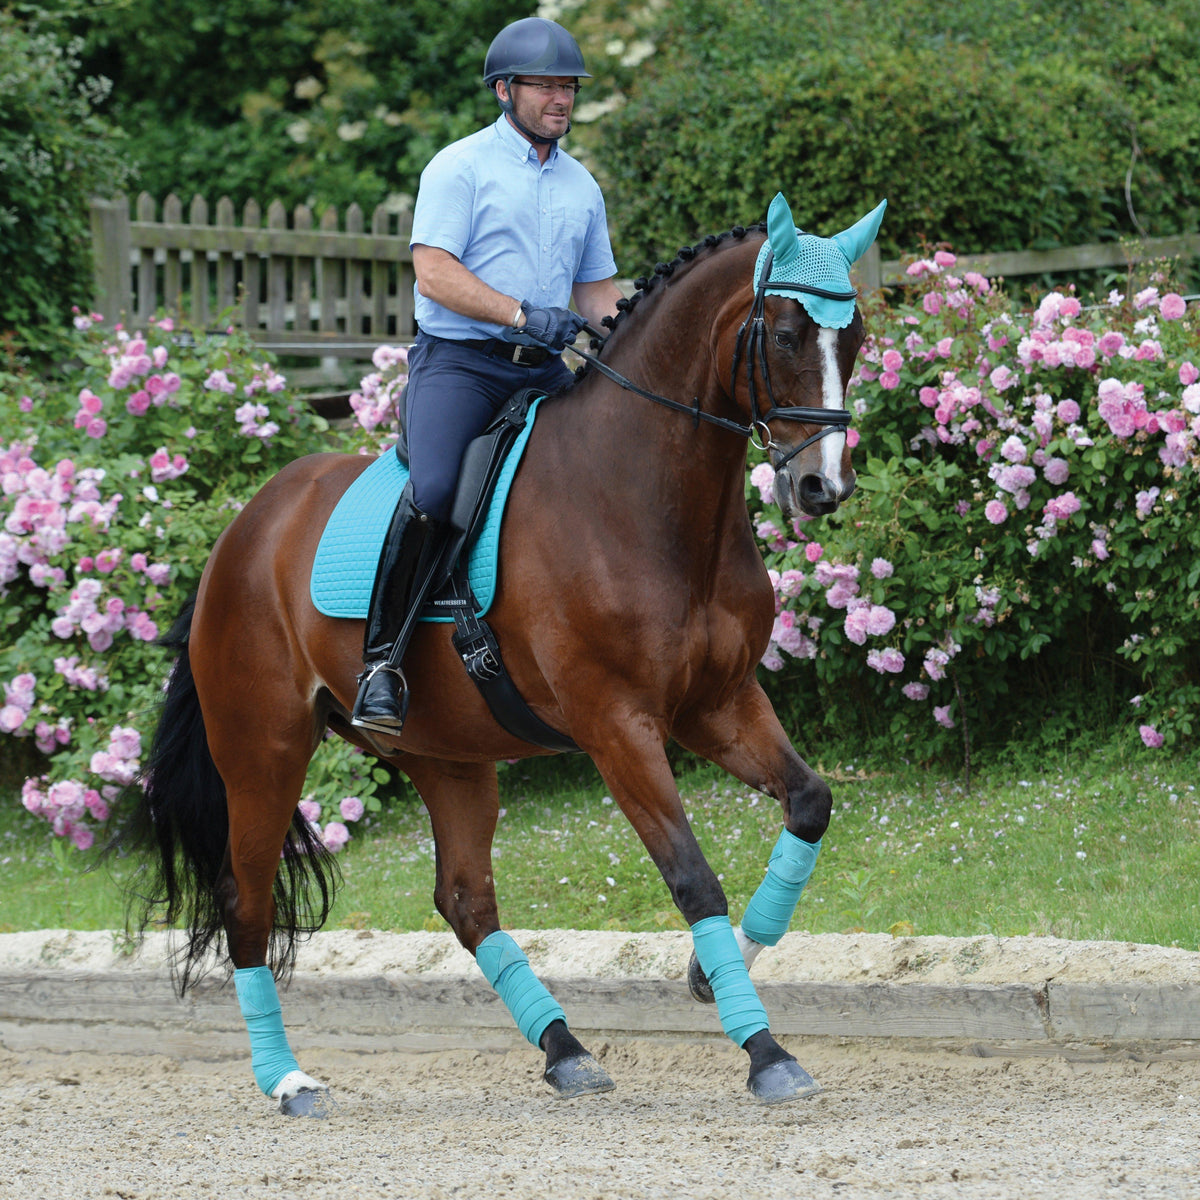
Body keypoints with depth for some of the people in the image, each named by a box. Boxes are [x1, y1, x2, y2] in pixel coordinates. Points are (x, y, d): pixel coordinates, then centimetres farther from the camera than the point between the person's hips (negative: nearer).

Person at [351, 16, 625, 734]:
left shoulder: (581, 185, 20)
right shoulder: (460, 168, 0)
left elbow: (596, 287, 25)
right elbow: (435, 272, -10)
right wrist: (522, 314, -21)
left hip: (544, 372, 6)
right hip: (458, 358, -6)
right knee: (433, 492, -29)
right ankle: (383, 658, -23)